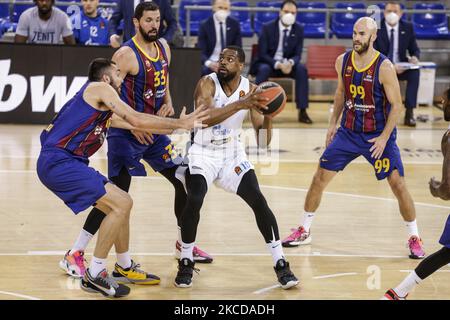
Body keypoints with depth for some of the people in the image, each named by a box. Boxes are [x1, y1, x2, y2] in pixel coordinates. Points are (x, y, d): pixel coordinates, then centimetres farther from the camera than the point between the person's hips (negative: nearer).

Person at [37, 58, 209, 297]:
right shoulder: (100, 88, -4)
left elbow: (132, 125, 27)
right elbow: (136, 120, -10)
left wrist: (175, 125, 28)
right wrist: (178, 124, -4)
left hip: (63, 163, 10)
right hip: (59, 162, -10)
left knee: (121, 205, 17)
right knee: (121, 204, -15)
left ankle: (123, 267, 30)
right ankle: (95, 274, -10)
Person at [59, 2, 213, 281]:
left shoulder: (164, 48, 6)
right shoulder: (127, 54, -18)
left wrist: (168, 103, 1)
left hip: (154, 129, 8)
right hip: (126, 134, -8)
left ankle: (183, 245, 28)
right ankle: (74, 256, -9)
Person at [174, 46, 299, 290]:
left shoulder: (250, 90, -9)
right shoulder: (207, 84, -17)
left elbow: (263, 141, -9)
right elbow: (205, 118, -38)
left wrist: (268, 116, -28)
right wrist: (240, 104, -45)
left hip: (232, 154, 3)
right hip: (203, 153, -3)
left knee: (259, 202, -10)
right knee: (194, 202, -24)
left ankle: (281, 265, 1)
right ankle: (186, 263, -4)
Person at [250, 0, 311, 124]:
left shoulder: (299, 29, -2)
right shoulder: (268, 28, -11)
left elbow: (297, 54, -3)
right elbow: (262, 54, -14)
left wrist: (290, 63, -29)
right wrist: (278, 64, -31)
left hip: (287, 64, 3)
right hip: (268, 63, -2)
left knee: (302, 69, -28)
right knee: (264, 69, -36)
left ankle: (302, 111, -26)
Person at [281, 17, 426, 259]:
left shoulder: (384, 67, -19)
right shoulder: (343, 62, -4)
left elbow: (396, 105, -14)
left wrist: (384, 137, -20)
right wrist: (333, 123, 10)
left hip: (379, 135, -4)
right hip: (348, 131, 5)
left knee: (398, 184, -9)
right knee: (319, 178, 4)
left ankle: (414, 238, 6)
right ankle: (304, 231, 19)